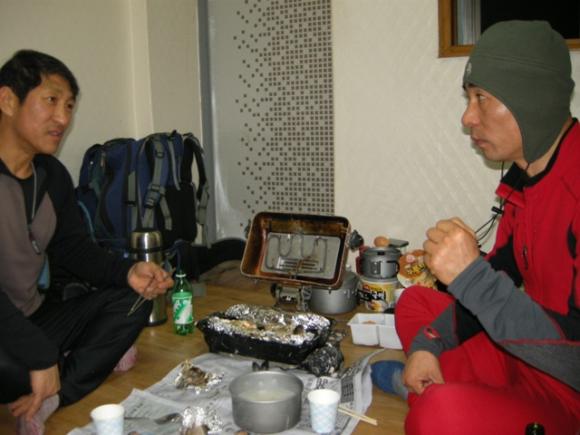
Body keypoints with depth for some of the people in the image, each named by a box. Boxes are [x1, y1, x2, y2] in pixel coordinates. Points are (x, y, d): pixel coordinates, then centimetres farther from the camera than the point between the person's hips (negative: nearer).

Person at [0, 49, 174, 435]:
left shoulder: (53, 175, 3)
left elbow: (73, 249, 9)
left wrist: (127, 272, -10)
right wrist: (40, 356, -30)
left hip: (36, 317, 8)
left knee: (132, 300, -2)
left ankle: (48, 402, -16)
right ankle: (93, 362, -4)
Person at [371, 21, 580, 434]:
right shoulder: (525, 177, 3)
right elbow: (498, 281, 10)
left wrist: (471, 275, -28)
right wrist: (429, 343, -1)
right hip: (524, 353, 9)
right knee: (415, 304, 18)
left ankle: (428, 389, -3)